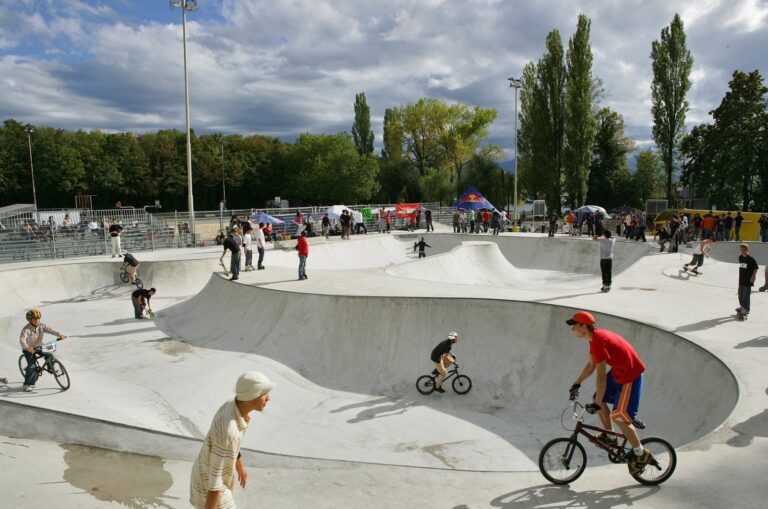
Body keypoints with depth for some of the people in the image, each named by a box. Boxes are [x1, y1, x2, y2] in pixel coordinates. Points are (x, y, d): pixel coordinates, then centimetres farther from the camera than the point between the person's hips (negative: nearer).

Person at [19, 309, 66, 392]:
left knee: (49, 356, -15)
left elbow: (50, 330, -22)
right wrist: (27, 347, -56)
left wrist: (60, 335, -40)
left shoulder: (42, 326, -10)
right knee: (32, 366, -17)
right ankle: (27, 385, -5)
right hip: (28, 349, -5)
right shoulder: (26, 329, -24)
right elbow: (22, 340, -36)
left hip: (38, 347, 5)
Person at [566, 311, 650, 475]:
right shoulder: (595, 337, 3)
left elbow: (601, 376, -28)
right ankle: (610, 436, 26)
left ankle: (641, 454, 10)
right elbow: (591, 365, 15)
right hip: (618, 371, 10)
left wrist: (596, 404, -22)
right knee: (598, 400, 12)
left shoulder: (598, 342, -28)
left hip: (630, 376, -10)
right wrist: (577, 383, 18)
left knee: (619, 417, -6)